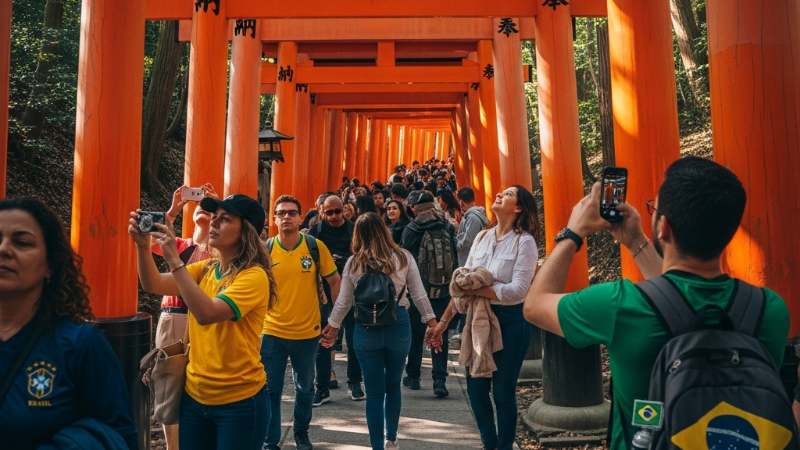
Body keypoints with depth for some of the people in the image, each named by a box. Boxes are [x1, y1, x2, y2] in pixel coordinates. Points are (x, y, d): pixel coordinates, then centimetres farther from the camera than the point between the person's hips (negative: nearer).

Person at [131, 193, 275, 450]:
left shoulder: (254, 276, -18)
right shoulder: (205, 269, 5)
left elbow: (207, 313, -30)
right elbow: (153, 285, -3)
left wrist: (174, 260, -30)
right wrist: (143, 245, -18)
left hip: (239, 401, -6)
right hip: (195, 395, 6)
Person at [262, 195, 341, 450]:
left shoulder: (316, 246, -7)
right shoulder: (265, 249, -6)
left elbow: (334, 281, 2)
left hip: (308, 332, 1)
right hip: (272, 332, 0)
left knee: (305, 388, 18)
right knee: (271, 390, 6)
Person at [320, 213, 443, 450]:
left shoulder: (354, 263, -1)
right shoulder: (403, 258, -3)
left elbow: (343, 302, 4)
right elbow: (420, 296, -2)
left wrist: (332, 327, 18)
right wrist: (433, 324, 7)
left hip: (367, 329, -1)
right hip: (398, 326, 1)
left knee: (374, 391, 8)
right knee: (393, 385, 20)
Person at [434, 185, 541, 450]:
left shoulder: (525, 241, -12)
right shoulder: (482, 237, 6)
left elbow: (518, 290, -21)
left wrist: (477, 289, -18)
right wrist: (444, 320, 6)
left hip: (510, 320, -6)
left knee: (503, 391, 7)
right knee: (475, 388, 13)